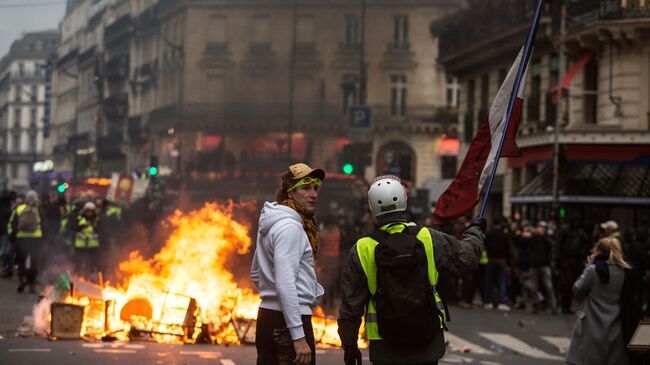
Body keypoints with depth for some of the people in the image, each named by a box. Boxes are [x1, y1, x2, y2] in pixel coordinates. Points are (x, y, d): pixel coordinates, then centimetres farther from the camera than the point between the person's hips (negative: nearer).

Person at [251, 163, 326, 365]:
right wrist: (298, 337, -25)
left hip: (267, 315, 10)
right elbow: (285, 284, -23)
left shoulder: (270, 223, 16)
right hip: (288, 320, -10)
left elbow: (256, 274, 26)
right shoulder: (290, 226, -15)